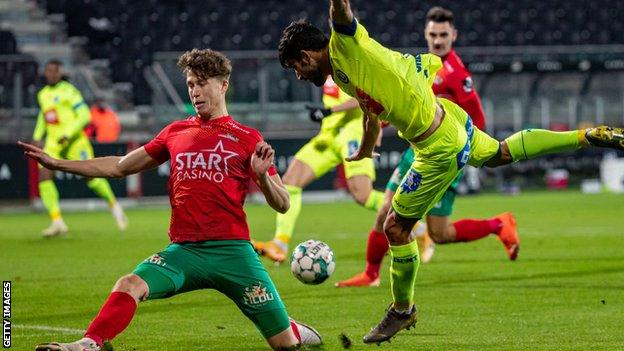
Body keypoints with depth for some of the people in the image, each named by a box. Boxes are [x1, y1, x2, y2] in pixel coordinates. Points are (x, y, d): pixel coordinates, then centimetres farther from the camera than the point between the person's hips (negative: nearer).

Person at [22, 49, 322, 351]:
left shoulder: (247, 139, 4)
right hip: (184, 249, 2)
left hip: (231, 250, -2)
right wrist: (56, 163, 18)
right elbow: (119, 167, 22)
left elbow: (282, 205, 3)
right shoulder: (176, 133, 14)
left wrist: (263, 176, -18)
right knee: (129, 285, -28)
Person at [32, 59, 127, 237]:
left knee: (90, 176, -9)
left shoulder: (68, 91, -9)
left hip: (74, 141, -6)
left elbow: (84, 115, -13)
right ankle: (57, 222, -11)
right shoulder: (43, 94, 13)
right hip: (53, 143, 6)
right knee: (44, 177, -13)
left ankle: (114, 205, 17)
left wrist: (68, 134, -22)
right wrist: (37, 136, 20)